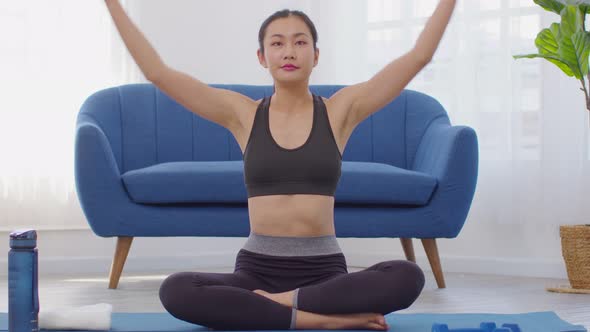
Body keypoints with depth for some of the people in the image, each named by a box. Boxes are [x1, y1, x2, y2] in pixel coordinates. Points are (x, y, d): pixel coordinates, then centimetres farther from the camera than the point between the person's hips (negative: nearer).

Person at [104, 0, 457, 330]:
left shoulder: (340, 110, 4)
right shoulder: (242, 113, 6)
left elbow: (419, 56, 0)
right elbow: (158, 72, 2)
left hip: (324, 272, 0)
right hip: (256, 269, 1)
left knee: (407, 277, -31)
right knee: (176, 290, -31)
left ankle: (280, 301, -21)